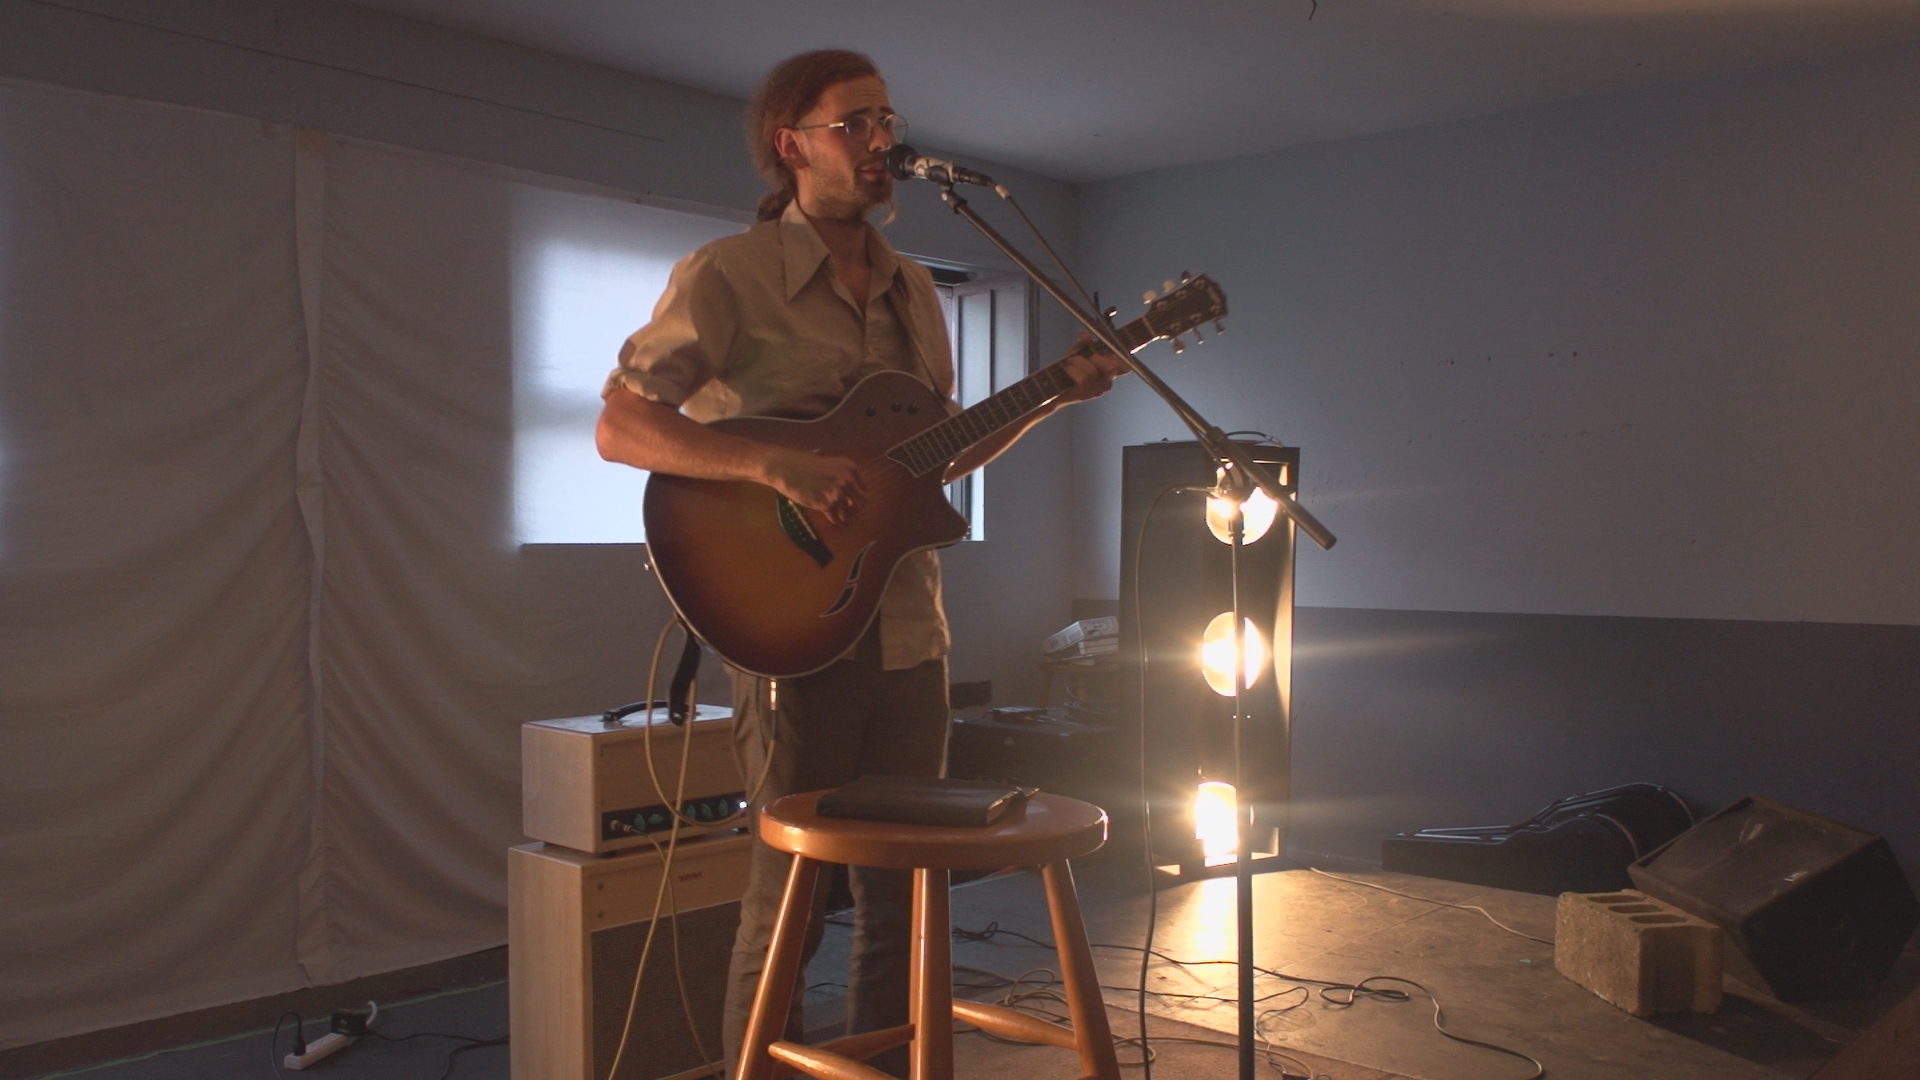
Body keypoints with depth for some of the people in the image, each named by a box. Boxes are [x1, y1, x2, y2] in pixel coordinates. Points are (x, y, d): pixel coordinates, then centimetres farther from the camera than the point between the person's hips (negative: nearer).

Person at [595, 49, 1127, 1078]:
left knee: (903, 892, 13)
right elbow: (620, 425, -16)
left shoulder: (912, 290, 14)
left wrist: (1051, 397, 8)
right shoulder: (729, 275, -7)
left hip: (908, 634, 7)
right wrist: (774, 466, -28)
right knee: (790, 895, 2)